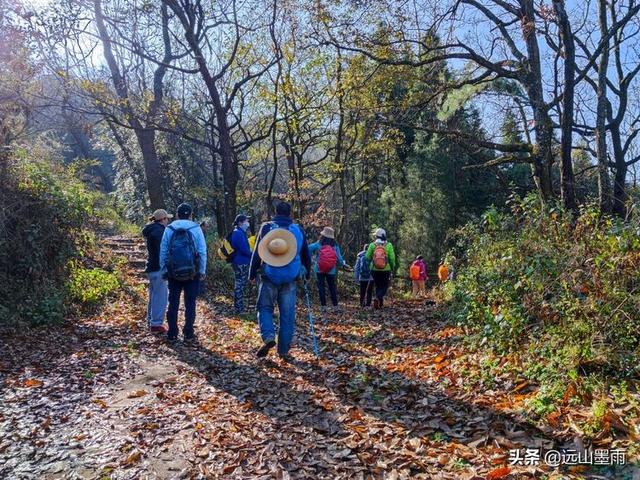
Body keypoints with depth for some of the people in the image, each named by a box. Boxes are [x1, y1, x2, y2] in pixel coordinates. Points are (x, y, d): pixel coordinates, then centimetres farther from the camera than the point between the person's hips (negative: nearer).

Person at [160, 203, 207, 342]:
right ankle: (188, 334, 8)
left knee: (173, 303, 10)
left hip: (173, 273, 1)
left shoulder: (169, 229, 1)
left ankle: (172, 334, 11)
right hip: (192, 273, -1)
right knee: (190, 303, 6)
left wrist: (164, 270, 9)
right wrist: (202, 271, 2)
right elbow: (202, 252, -5)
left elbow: (163, 251, 2)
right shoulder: (196, 229, -4)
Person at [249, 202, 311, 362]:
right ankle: (284, 350, 10)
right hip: (290, 279, 2)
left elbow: (257, 253, 0)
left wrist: (252, 274, 9)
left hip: (269, 277, -1)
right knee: (287, 314, 7)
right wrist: (307, 274, 28)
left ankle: (268, 337, -13)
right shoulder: (298, 230, 7)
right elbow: (306, 255, 14)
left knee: (265, 308, 11)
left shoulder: (266, 227, 0)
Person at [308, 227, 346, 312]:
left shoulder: (318, 244, -9)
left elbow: (308, 249, -16)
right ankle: (335, 306, 14)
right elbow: (339, 259, -4)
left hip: (319, 270, -2)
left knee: (321, 287, 6)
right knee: (332, 287, 12)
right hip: (331, 271, 2)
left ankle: (324, 306, 4)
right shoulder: (335, 246, -5)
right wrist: (343, 263, 17)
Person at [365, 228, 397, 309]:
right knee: (384, 287, 8)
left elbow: (368, 257, -3)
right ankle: (378, 298, -18)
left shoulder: (372, 245, -4)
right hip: (386, 270, -2)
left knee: (378, 286, 19)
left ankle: (380, 303, 20)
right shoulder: (388, 245, -5)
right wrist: (392, 267, 8)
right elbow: (392, 258, -6)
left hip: (375, 270, 2)